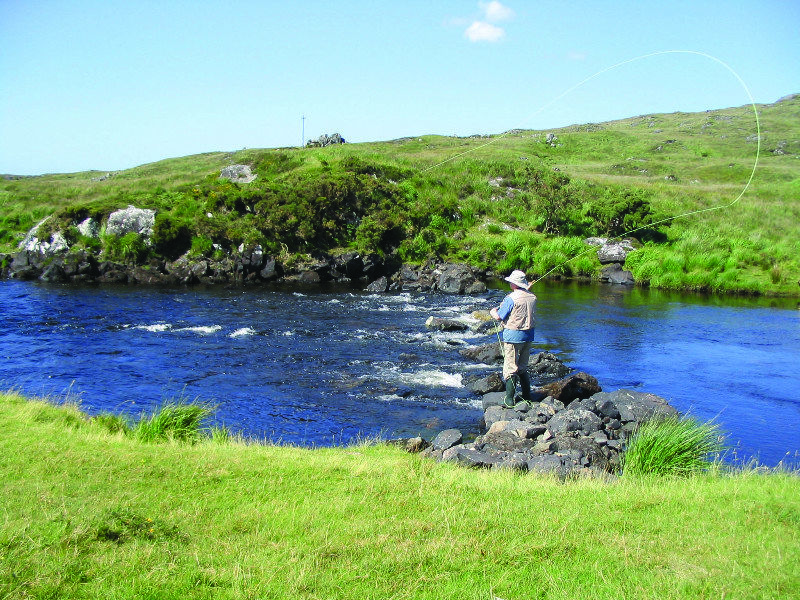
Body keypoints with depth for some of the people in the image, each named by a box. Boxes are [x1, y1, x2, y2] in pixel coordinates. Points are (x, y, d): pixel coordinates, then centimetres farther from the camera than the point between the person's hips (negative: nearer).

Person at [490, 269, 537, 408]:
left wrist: (493, 312, 11)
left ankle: (509, 400, 1)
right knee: (523, 368, 18)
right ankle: (527, 397, 22)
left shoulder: (511, 298, -16)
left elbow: (499, 316, -10)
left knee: (510, 369, -1)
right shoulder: (532, 297, 4)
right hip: (528, 335, 7)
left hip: (513, 336, -7)